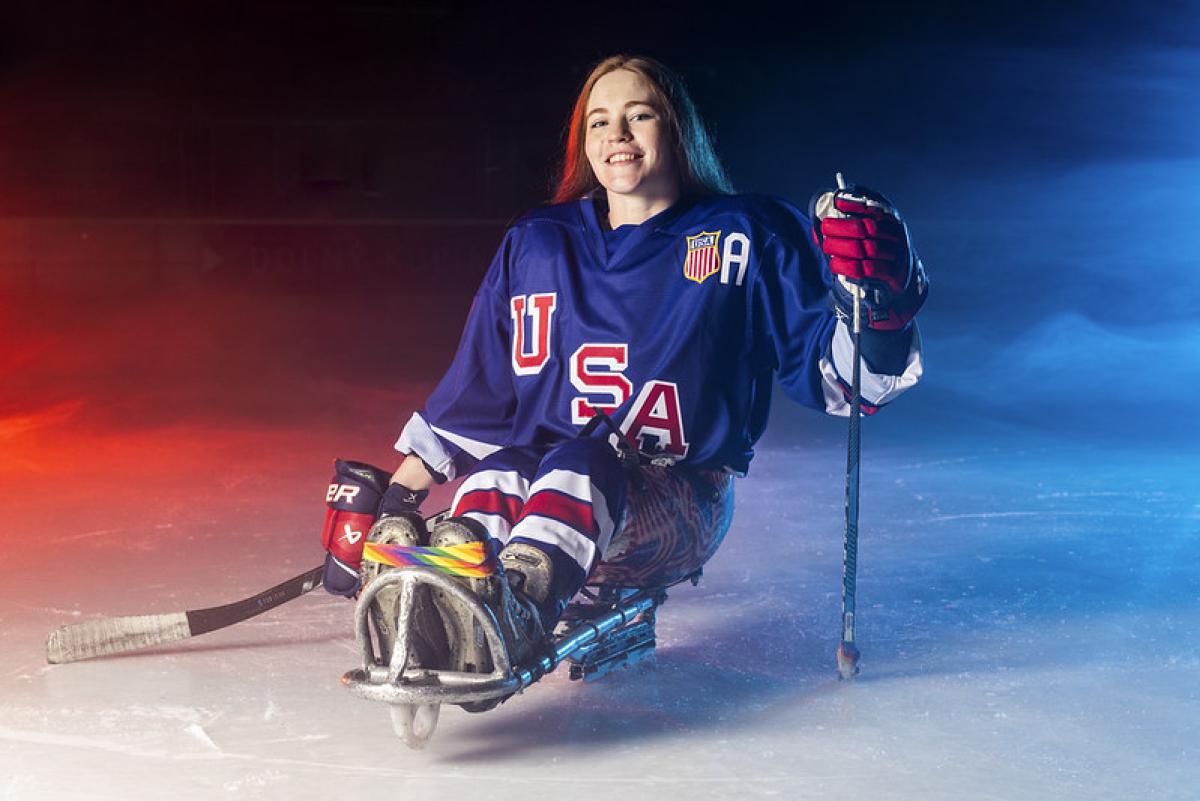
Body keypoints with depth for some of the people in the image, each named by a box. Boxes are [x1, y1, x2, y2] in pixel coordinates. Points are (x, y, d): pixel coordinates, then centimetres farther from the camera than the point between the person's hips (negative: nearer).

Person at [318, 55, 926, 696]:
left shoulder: (748, 237, 3)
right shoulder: (536, 246, 13)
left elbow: (826, 368, -2)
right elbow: (477, 389, 16)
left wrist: (874, 304, -23)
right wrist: (395, 498, 10)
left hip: (682, 508, -3)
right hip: (535, 485, 3)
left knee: (578, 467, -35)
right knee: (499, 470, -31)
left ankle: (514, 613, -63)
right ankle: (440, 610, -58)